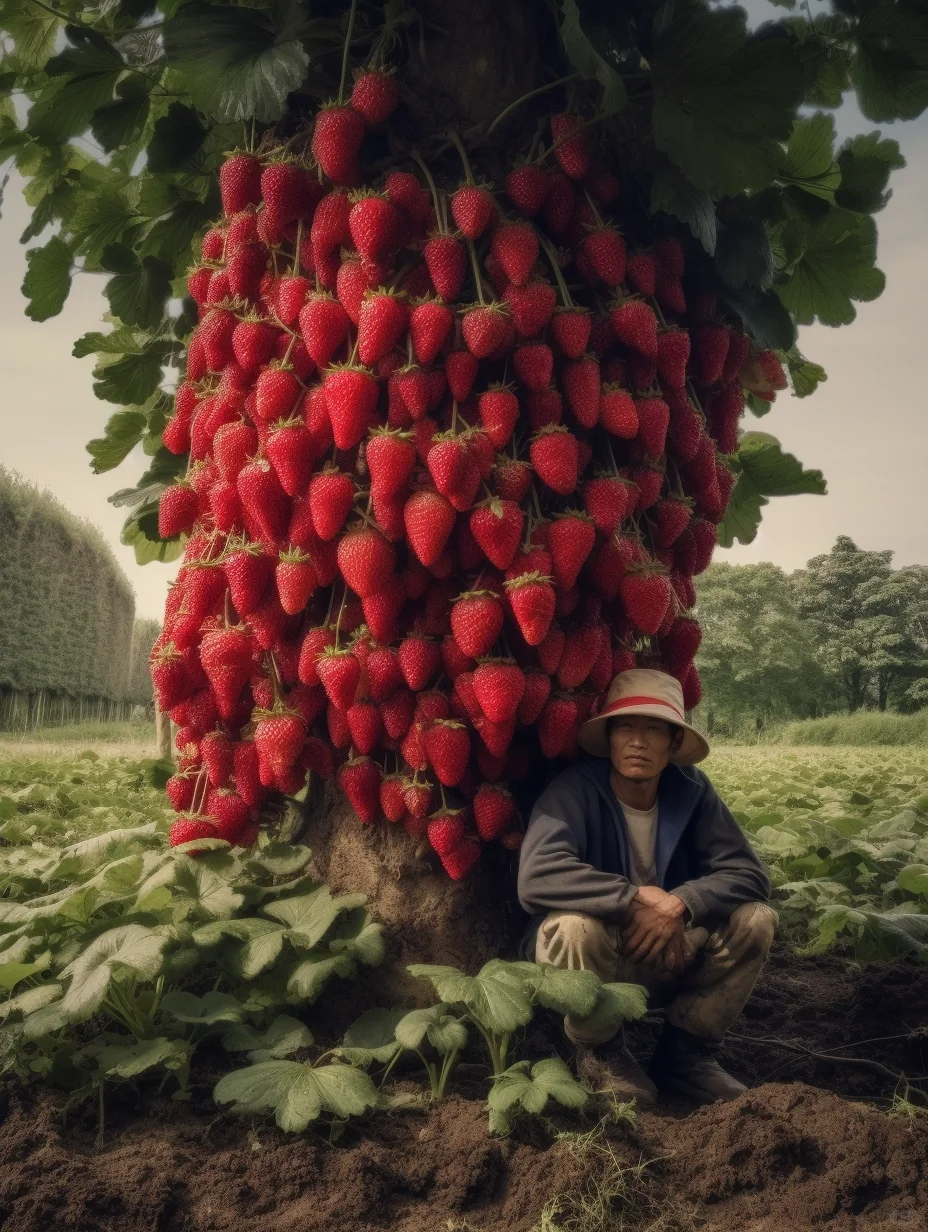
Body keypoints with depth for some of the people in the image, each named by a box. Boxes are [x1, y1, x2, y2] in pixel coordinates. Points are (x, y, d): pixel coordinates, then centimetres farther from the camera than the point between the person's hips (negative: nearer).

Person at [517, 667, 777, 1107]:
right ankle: (598, 1051, -5)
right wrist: (636, 899, -36)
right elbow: (536, 876, -38)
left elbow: (749, 873, -13)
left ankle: (684, 1050, 3)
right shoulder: (575, 789, -22)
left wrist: (681, 905, -30)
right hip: (586, 961, -4)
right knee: (579, 925, -36)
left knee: (754, 920, -15)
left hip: (665, 959, 4)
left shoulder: (691, 791, -8)